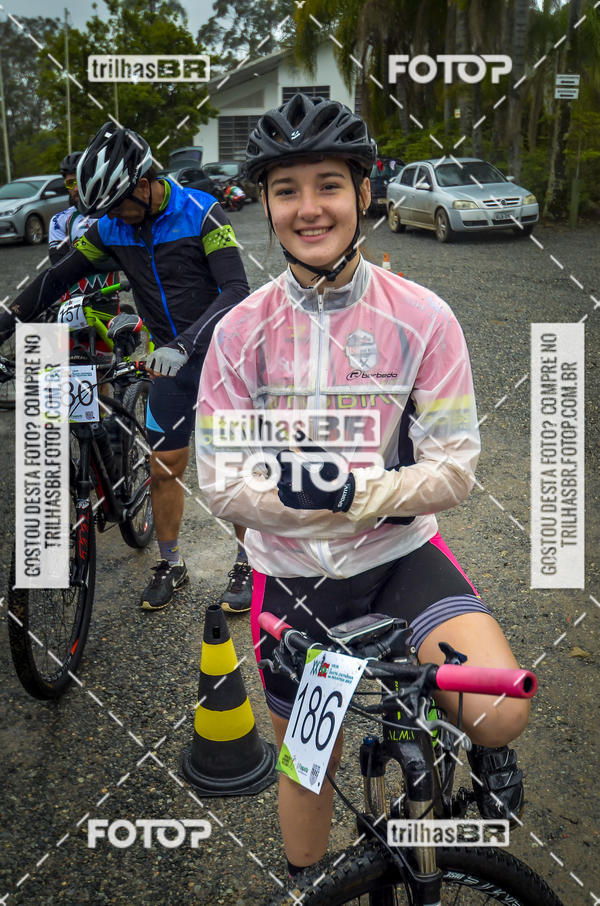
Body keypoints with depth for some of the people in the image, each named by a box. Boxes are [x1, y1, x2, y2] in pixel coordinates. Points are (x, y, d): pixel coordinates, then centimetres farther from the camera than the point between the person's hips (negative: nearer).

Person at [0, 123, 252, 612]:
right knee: (164, 469, 6)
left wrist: (184, 344, -38)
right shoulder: (112, 227, -2)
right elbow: (59, 277, 6)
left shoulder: (202, 213, -17)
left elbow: (237, 291, -26)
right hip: (171, 361, 5)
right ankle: (171, 564, 25)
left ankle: (248, 563, 20)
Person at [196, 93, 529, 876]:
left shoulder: (421, 318, -12)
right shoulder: (241, 332, -10)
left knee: (500, 714, -25)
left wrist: (352, 492, -29)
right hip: (292, 574, 1)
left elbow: (455, 470, -11)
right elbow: (222, 484, -12)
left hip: (401, 556, -1)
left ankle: (484, 751, 15)